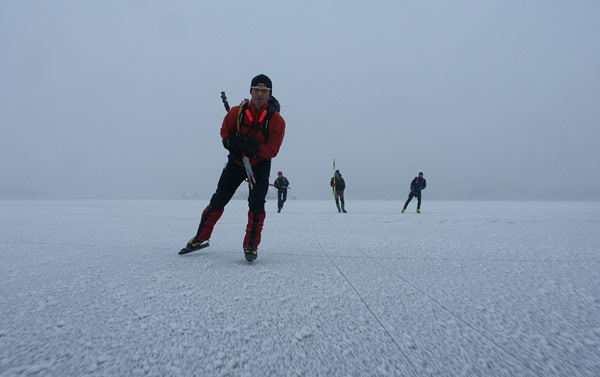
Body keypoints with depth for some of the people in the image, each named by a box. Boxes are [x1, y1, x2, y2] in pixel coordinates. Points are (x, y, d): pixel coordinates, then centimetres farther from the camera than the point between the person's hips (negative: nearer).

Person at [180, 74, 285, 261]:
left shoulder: (276, 120, -17)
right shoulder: (237, 112, -13)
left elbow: (272, 151, -18)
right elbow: (225, 131, 4)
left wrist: (254, 148, -35)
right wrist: (231, 142, -18)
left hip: (260, 164, -2)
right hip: (236, 161, 2)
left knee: (256, 204, -16)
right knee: (218, 200, 6)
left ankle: (251, 246, -2)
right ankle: (200, 238, 22)